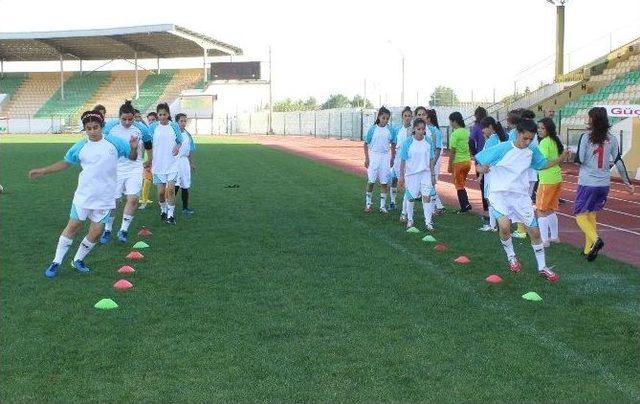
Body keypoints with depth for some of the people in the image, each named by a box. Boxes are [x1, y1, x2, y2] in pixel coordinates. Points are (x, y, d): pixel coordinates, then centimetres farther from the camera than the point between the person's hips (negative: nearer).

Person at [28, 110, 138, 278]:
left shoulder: (114, 142, -4)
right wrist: (43, 171, 10)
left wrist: (133, 148, -19)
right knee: (73, 226, 3)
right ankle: (56, 262, 14)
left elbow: (132, 157, 4)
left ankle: (78, 260, 24)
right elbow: (65, 162, 14)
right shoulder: (80, 147, -1)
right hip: (83, 195, 0)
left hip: (104, 198, 0)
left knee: (96, 231, 2)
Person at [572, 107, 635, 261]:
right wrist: (627, 182, 11)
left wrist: (574, 156, 9)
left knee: (580, 214, 5)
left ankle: (595, 239, -19)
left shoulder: (586, 137, -10)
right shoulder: (612, 139, 3)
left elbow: (579, 160, -14)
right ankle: (589, 249, 17)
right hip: (604, 184, 5)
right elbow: (618, 161, 4)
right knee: (591, 215, 17)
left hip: (587, 183, -5)